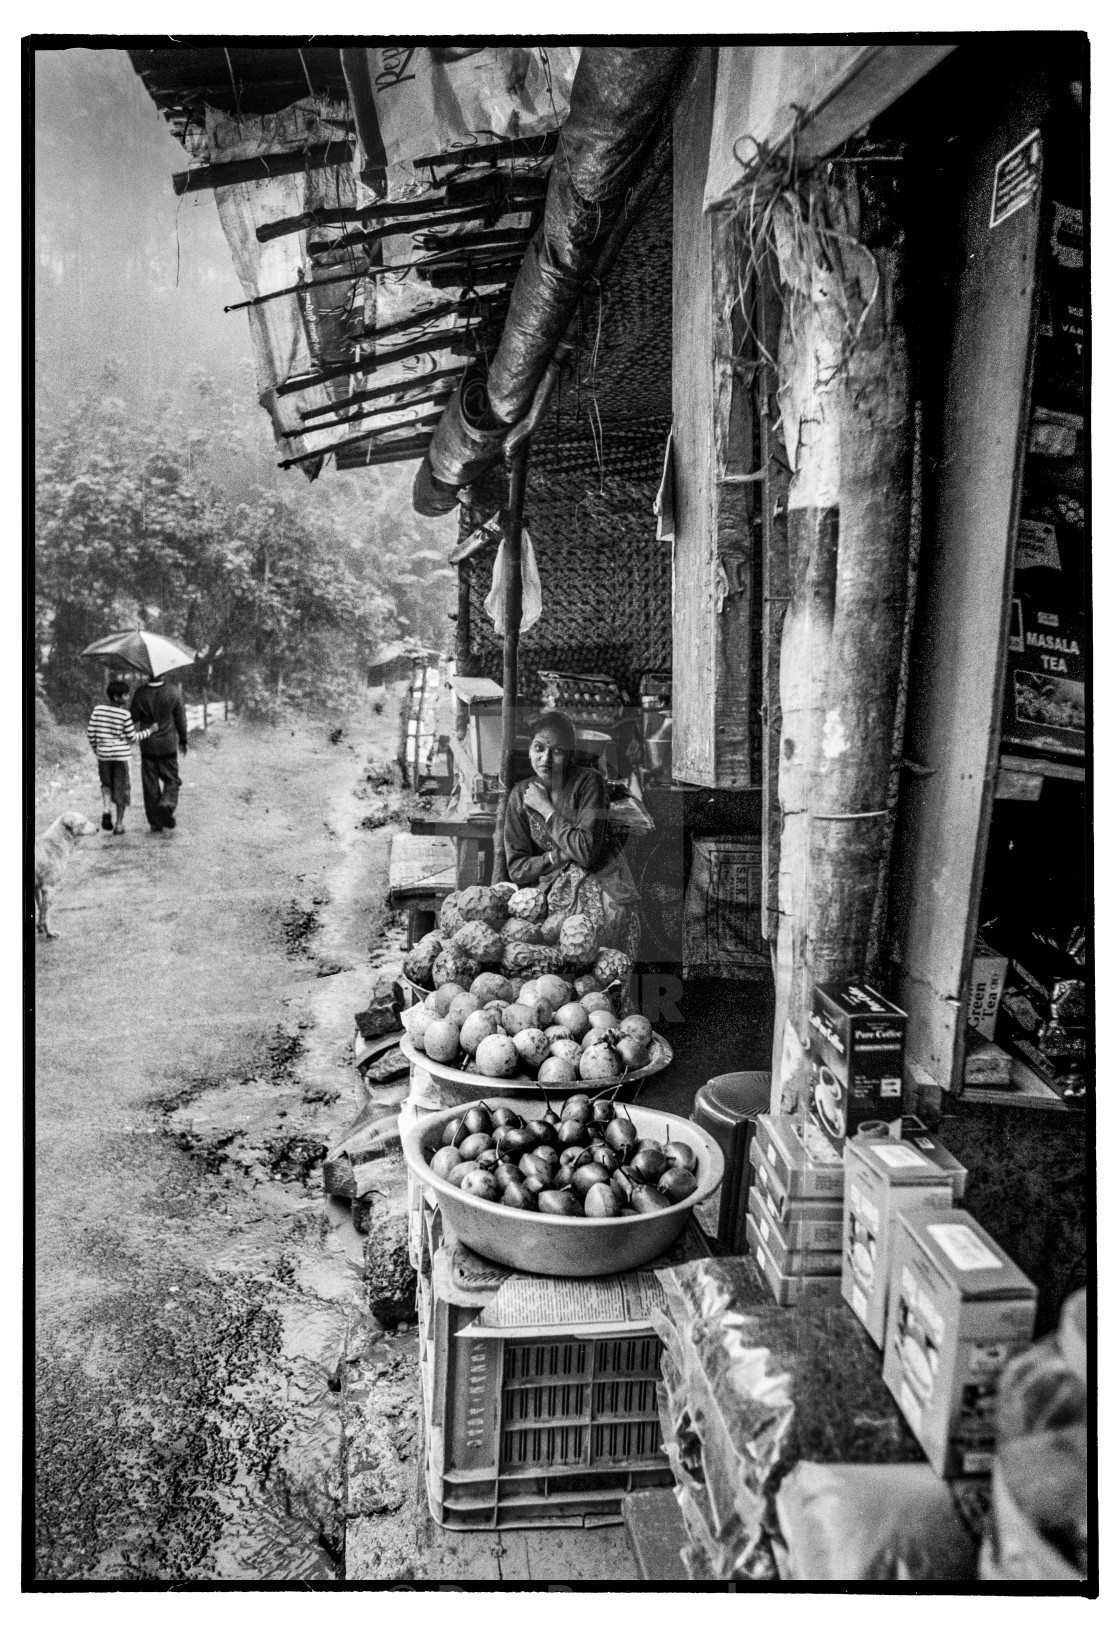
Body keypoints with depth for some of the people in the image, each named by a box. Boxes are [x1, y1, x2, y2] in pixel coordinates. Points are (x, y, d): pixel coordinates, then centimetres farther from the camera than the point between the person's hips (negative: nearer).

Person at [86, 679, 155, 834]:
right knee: (121, 789, 9)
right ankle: (119, 825, 11)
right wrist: (150, 730, 4)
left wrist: (95, 748, 17)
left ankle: (105, 810, -3)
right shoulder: (124, 714, -13)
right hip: (121, 755, -3)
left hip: (103, 754, 3)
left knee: (107, 785, 22)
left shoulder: (98, 709, -3)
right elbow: (132, 737, -8)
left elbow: (90, 731, 1)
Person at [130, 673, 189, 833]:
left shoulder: (141, 693, -8)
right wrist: (183, 741, 10)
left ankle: (155, 822, 10)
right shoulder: (174, 692, -10)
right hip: (168, 745, -1)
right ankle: (167, 804, -18)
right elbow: (181, 719, -3)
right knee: (171, 780, 11)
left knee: (150, 784, 8)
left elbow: (133, 718, 0)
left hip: (147, 746, 1)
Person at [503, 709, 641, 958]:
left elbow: (586, 851, -21)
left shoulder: (589, 783, -11)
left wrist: (546, 809, -14)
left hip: (600, 886, -3)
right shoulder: (521, 795, 1)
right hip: (548, 888, 4)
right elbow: (516, 868, -1)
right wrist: (560, 856, -17)